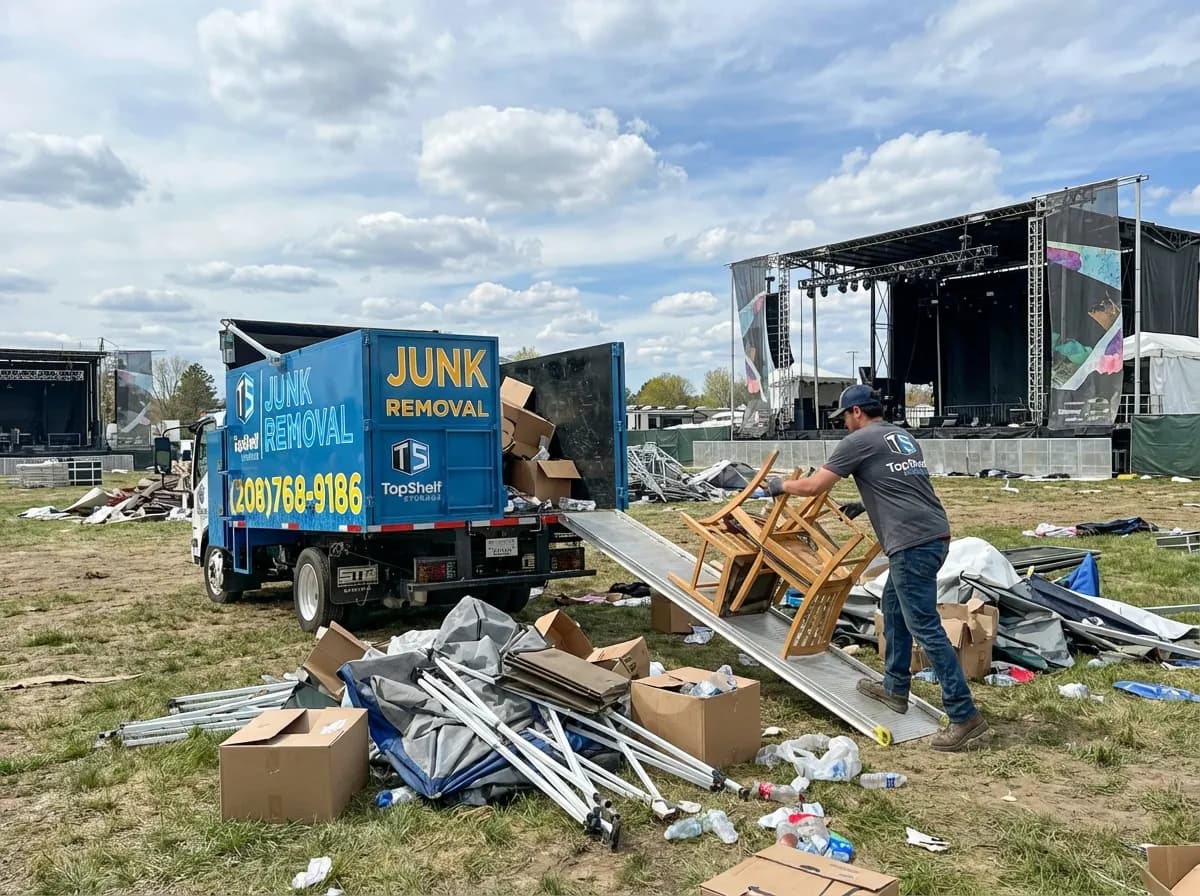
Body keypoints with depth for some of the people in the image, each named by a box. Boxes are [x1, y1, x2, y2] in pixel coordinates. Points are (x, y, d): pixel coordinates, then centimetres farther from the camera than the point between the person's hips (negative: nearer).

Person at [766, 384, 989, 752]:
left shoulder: (859, 441, -4)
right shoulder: (904, 437, 21)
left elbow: (814, 486, -3)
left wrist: (780, 485, 14)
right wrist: (863, 504, 41)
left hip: (913, 542, -10)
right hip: (933, 534, 10)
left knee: (925, 628, -7)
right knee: (893, 605, 24)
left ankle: (965, 717, -6)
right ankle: (895, 688, 34)